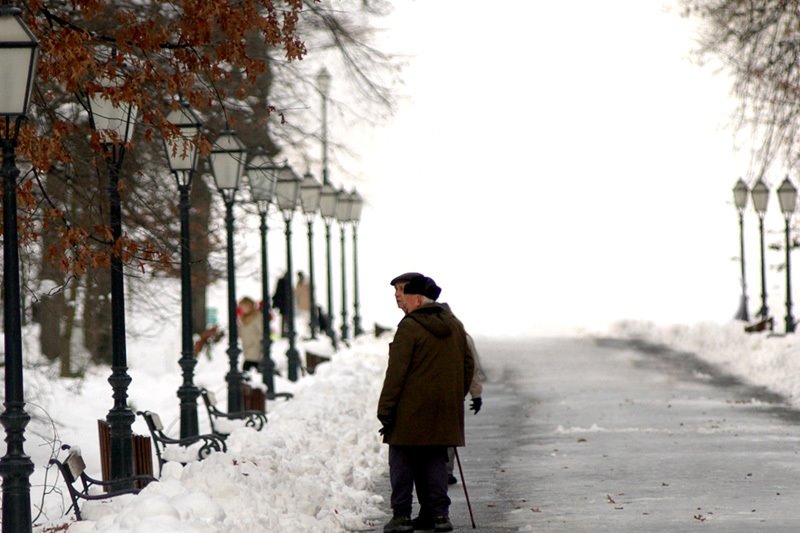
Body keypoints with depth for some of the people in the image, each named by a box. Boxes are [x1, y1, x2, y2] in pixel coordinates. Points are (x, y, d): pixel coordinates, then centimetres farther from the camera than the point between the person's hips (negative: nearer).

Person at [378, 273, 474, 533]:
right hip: (445, 412, 6)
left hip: (410, 413, -6)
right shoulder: (454, 326, 11)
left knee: (403, 463, 1)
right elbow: (468, 365, 18)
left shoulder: (410, 327, -12)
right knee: (435, 462, 12)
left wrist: (386, 409, -12)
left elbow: (396, 372, -14)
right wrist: (456, 397, 24)